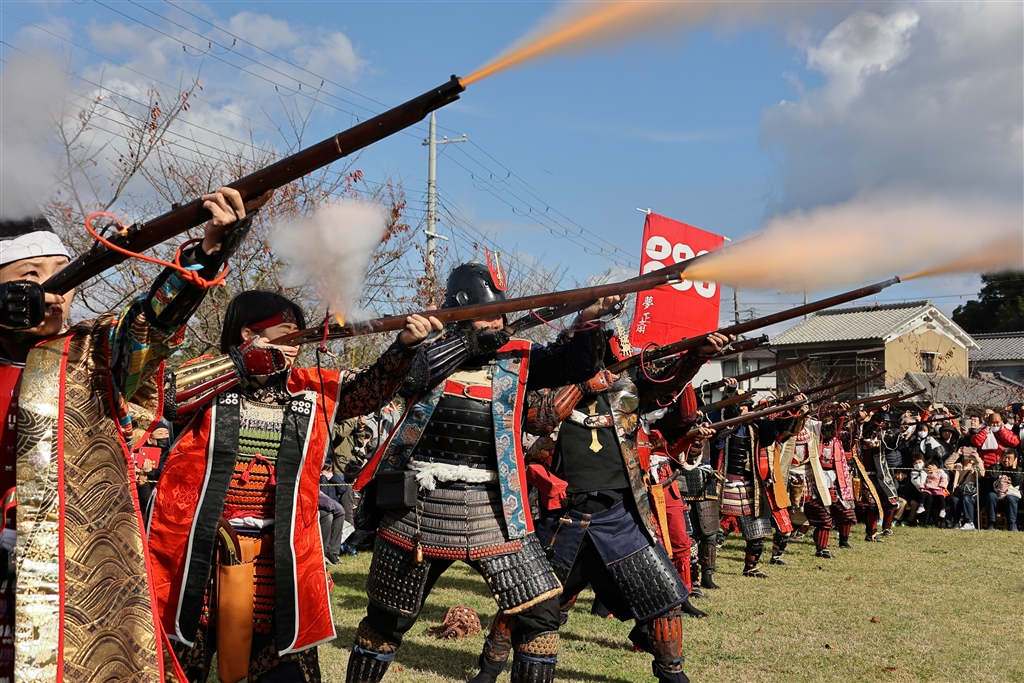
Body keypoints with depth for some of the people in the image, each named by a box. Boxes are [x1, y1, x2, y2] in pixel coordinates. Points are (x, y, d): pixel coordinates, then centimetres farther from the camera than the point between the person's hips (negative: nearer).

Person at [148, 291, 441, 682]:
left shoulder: (312, 391, 7)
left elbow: (370, 389, 1)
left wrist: (404, 345, -17)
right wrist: (243, 364, -24)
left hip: (278, 561, 2)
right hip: (198, 554, -2)